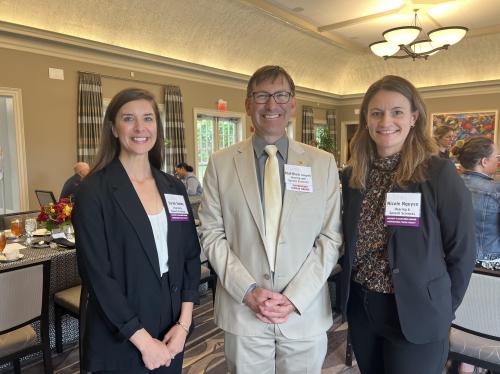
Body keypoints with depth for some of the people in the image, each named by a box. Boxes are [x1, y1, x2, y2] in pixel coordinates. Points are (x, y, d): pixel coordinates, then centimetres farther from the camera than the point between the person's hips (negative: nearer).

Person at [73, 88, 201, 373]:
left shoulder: (174, 188, 3)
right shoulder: (93, 191, -11)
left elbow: (191, 256, 3)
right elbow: (96, 274, -14)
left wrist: (184, 322, -5)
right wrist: (143, 340, -14)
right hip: (120, 339, -4)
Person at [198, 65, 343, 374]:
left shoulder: (323, 163, 0)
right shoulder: (221, 163, 0)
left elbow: (331, 237, -2)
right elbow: (212, 234, -1)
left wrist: (294, 297, -10)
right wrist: (248, 291, -11)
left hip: (306, 313, 1)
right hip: (242, 311, 0)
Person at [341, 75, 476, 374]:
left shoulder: (439, 174, -14)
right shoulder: (353, 175, 0)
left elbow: (462, 251, -8)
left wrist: (441, 310, -2)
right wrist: (351, 287, 6)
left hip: (416, 315, -4)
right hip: (359, 307, 5)